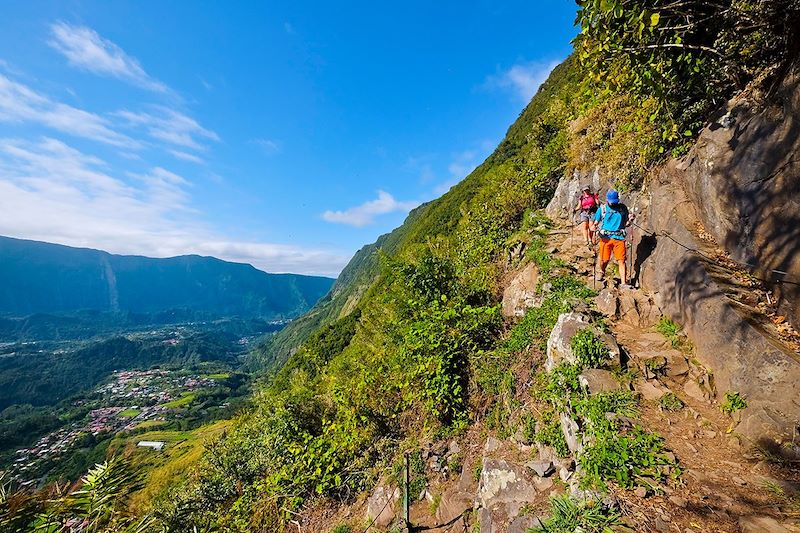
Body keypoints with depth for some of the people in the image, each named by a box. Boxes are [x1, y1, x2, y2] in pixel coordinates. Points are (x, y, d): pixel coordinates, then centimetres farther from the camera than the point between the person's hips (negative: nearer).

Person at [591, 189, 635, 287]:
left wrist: (630, 220, -7)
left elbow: (625, 224, 15)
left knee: (621, 260, -6)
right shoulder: (602, 209, 6)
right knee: (604, 260, 1)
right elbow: (595, 222, 8)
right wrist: (594, 227, -15)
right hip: (605, 238, -1)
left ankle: (623, 282, -3)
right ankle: (602, 272, 34)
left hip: (619, 238, 1)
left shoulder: (623, 208, 10)